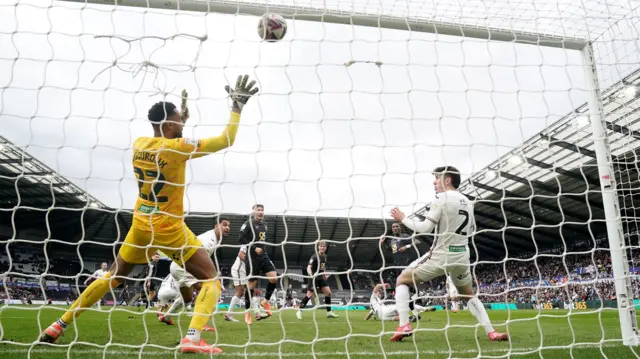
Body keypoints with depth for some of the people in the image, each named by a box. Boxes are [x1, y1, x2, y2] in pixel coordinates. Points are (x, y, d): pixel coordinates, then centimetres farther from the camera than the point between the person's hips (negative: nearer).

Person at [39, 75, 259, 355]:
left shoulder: (138, 144, 1)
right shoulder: (177, 147, -17)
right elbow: (226, 140, -17)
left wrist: (183, 114, 23)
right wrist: (237, 106, -9)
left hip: (141, 224, 7)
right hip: (169, 228, -6)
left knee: (113, 277, 24)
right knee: (211, 279, 0)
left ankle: (58, 326, 29)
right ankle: (192, 337, -20)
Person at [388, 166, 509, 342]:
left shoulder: (442, 198, -11)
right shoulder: (467, 202, 9)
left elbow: (425, 228, -15)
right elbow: (471, 229, 21)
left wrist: (402, 218, -3)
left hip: (441, 255, -6)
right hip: (462, 256, 6)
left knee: (402, 280, 7)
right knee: (469, 295, 26)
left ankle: (404, 326, -7)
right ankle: (492, 332, 13)